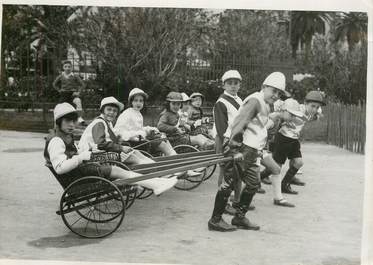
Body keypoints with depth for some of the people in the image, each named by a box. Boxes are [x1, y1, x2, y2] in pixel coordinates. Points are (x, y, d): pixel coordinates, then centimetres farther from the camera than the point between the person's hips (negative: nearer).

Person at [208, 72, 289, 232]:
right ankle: (215, 220, 1)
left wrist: (259, 150, 21)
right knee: (228, 184, -6)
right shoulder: (255, 101, -14)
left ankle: (239, 217, 25)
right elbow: (238, 124, -22)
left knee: (253, 184, 14)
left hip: (252, 152, 10)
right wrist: (235, 149, -24)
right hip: (242, 151, -10)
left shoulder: (265, 106, 18)